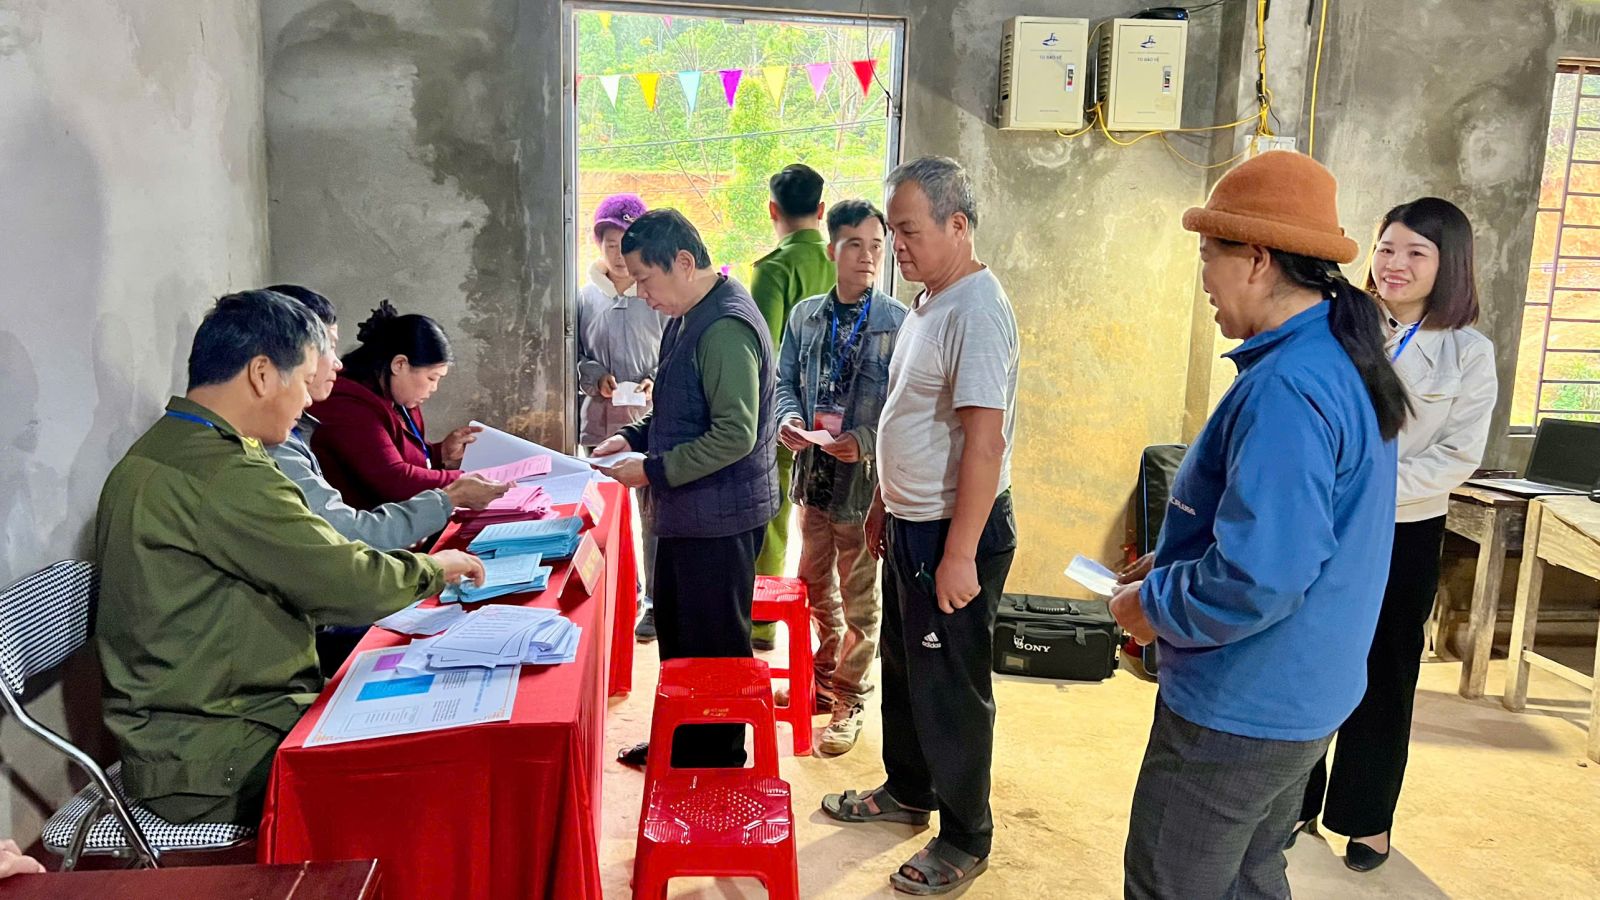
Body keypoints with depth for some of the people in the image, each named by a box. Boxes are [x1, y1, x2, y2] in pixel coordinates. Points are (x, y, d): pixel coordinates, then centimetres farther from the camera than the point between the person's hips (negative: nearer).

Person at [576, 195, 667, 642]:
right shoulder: (586, 296, 3)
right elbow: (574, 358, 9)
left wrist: (657, 382, -17)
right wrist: (597, 378, -9)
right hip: (601, 421, 3)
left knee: (654, 512, 2)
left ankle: (653, 601, 15)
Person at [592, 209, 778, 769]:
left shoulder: (725, 328, -22)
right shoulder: (688, 317, 10)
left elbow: (734, 434, -26)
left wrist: (654, 471, -21)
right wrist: (634, 438, 8)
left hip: (719, 517, -10)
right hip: (685, 512, 10)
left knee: (714, 646, 5)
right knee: (676, 633, 21)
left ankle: (718, 763, 21)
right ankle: (681, 743, 38)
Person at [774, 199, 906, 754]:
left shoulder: (899, 323, -11)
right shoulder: (805, 316, 4)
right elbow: (785, 380, 8)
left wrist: (864, 441, -25)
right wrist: (788, 418, -13)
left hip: (866, 479, -5)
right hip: (814, 471, 5)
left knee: (859, 596, 9)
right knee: (815, 583, 20)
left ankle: (849, 698, 25)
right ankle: (826, 673, 41)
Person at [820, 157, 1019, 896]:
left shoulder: (976, 312, -22)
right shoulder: (927, 304, 9)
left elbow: (984, 442, -27)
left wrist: (960, 555, -27)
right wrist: (885, 502, 21)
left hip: (953, 532, -9)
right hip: (910, 526, 10)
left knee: (949, 689, 4)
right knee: (903, 668, 22)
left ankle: (965, 840, 22)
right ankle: (908, 792, 42)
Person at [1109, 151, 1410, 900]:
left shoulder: (1285, 389, -27)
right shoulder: (1343, 361, 6)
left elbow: (1256, 580, -31)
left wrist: (1151, 604, -14)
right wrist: (1169, 575, 10)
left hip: (1238, 710, -10)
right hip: (1299, 695, 10)